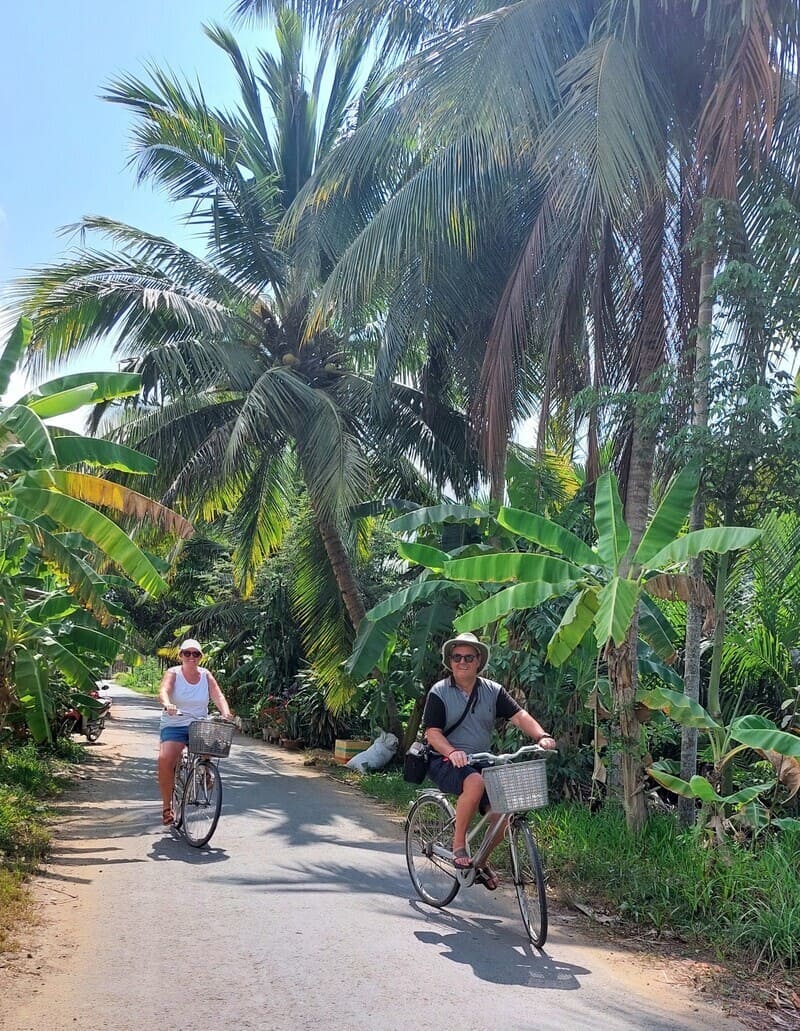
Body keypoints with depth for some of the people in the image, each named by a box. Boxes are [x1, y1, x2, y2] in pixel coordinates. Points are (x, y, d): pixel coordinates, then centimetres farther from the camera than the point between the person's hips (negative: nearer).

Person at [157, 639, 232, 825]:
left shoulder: (206, 675, 5)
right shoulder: (173, 673, -2)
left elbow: (218, 696, -7)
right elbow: (163, 691, -21)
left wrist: (226, 712, -27)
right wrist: (167, 704, -44)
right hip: (174, 725, -2)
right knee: (164, 759, -23)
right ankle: (167, 806, -6)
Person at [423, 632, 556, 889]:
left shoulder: (493, 691, 6)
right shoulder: (439, 692, -4)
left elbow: (519, 715, -4)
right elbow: (432, 732, -11)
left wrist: (541, 736, -23)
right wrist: (452, 752, -31)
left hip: (481, 762, 5)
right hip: (445, 763, -5)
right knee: (475, 782, -36)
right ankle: (458, 845, -20)